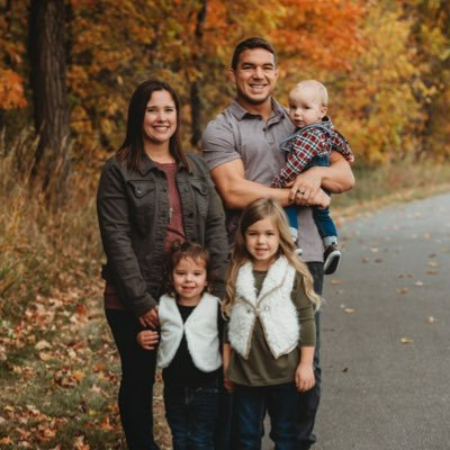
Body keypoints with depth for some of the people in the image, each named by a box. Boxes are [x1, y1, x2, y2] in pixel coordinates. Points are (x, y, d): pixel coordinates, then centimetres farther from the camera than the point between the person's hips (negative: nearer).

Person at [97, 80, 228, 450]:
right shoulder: (118, 171, -5)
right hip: (135, 302, -3)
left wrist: (219, 288, -6)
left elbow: (215, 226, 5)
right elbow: (117, 239, -11)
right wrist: (141, 301, -16)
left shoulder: (195, 167, 10)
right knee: (138, 380, 9)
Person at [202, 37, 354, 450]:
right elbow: (234, 192, -13)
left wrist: (318, 173, -12)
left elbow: (346, 177, 11)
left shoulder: (299, 124, 15)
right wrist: (301, 196, -10)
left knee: (306, 362, 10)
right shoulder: (221, 130, 1)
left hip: (304, 256, 4)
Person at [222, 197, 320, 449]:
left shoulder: (294, 274, -8)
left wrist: (306, 364, -8)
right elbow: (228, 320, 6)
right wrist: (226, 366, 7)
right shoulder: (236, 275, 1)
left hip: (284, 370, -2)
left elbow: (306, 320, -6)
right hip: (245, 371, 3)